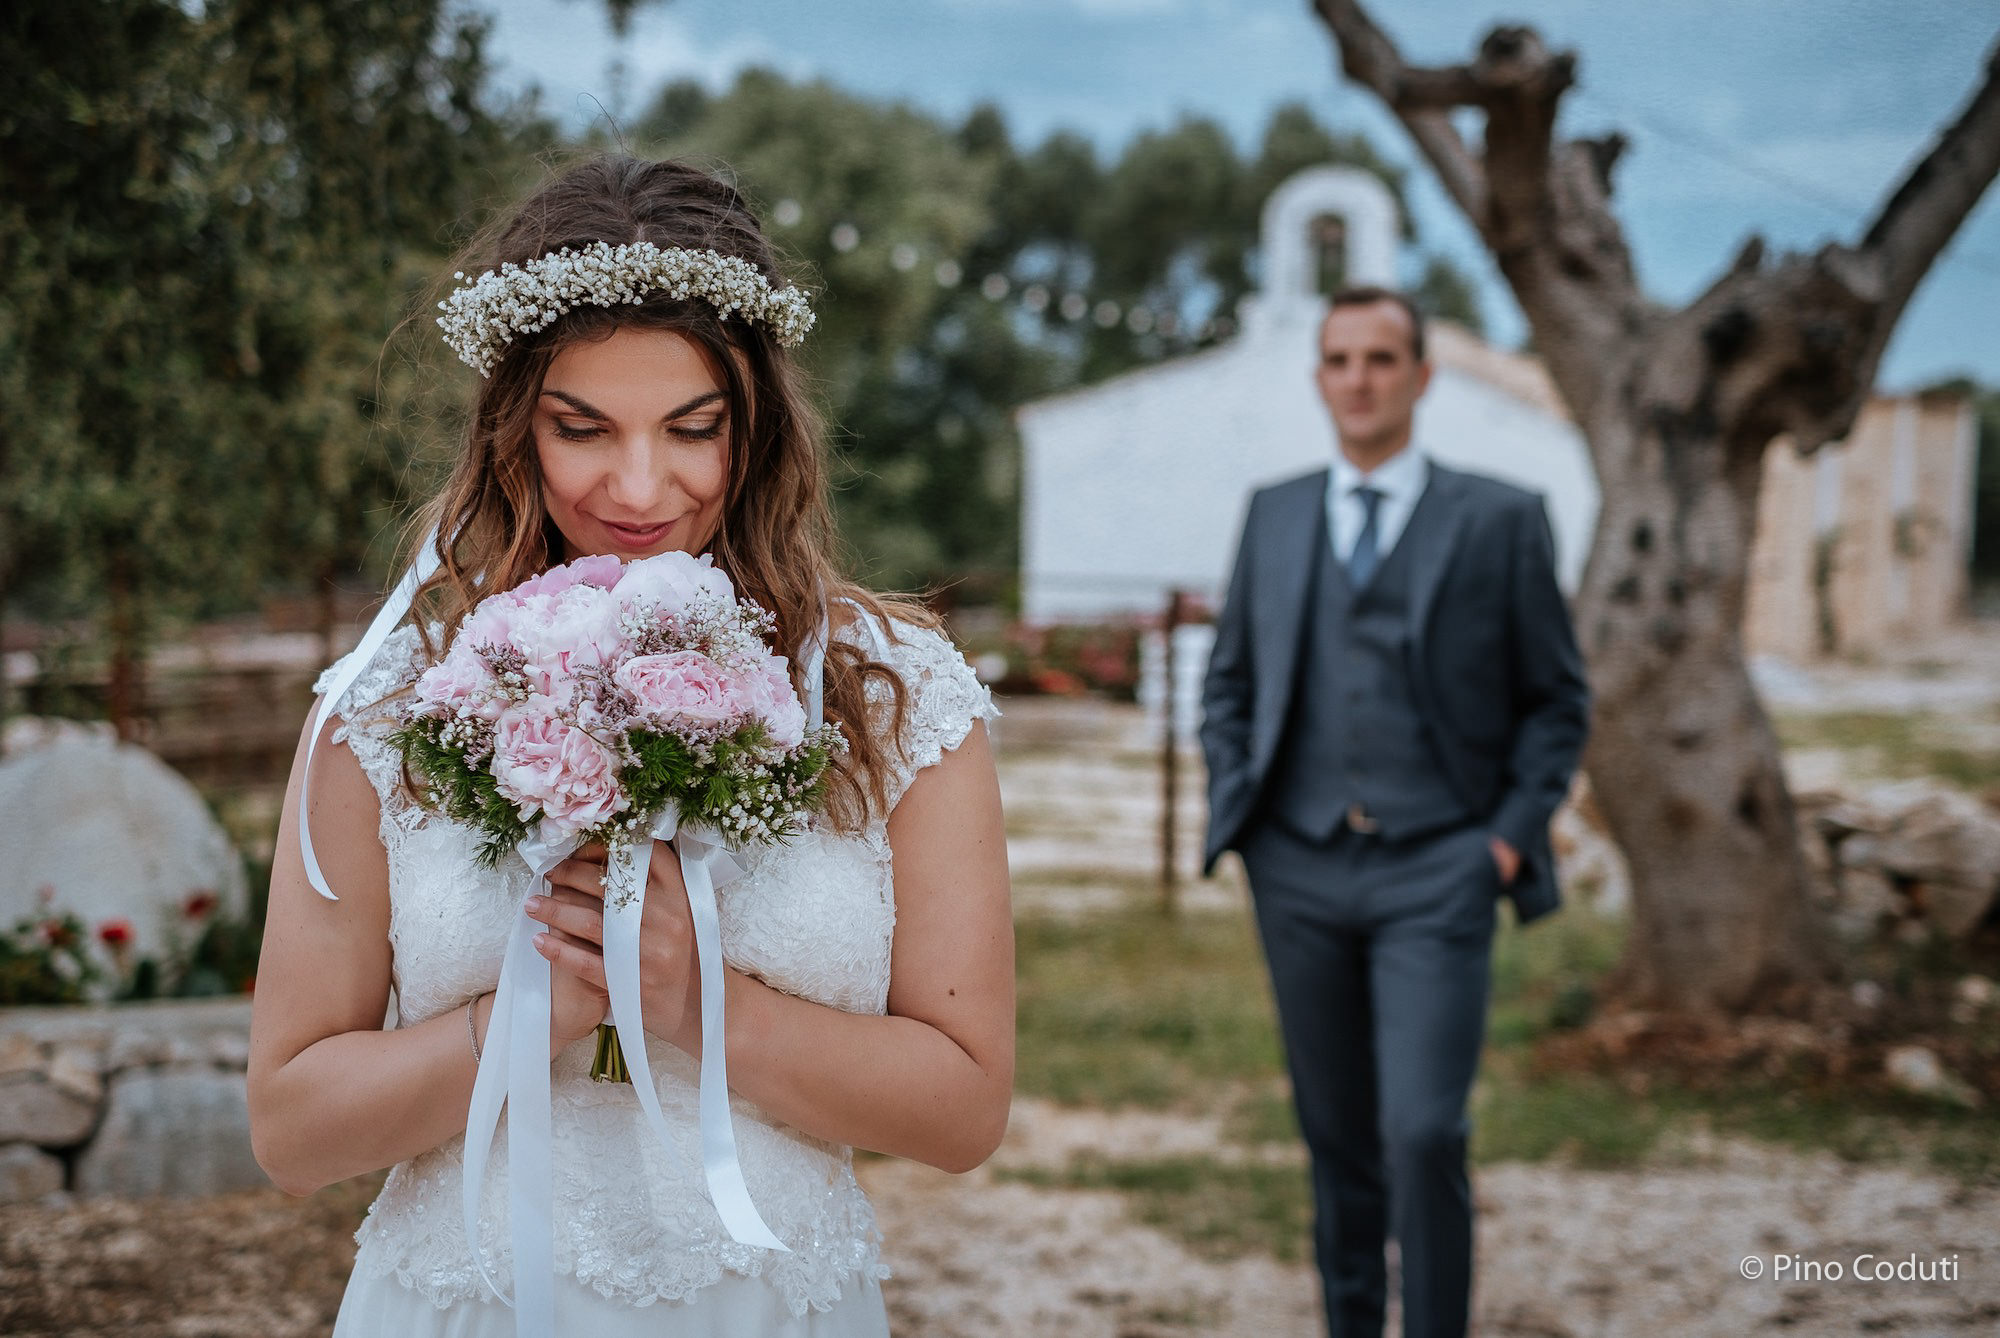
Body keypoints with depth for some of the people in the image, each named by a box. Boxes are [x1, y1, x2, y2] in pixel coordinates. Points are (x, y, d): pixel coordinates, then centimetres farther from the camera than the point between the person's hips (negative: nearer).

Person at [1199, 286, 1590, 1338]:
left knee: (1423, 1134, -13)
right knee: (1336, 1137, 10)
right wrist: (1235, 808, 5)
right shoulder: (1274, 515, 12)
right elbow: (1227, 682, 18)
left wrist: (1514, 831, -4)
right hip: (1299, 869, 3)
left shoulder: (1499, 521, 3)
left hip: (1437, 873, -3)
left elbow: (1557, 698, 6)